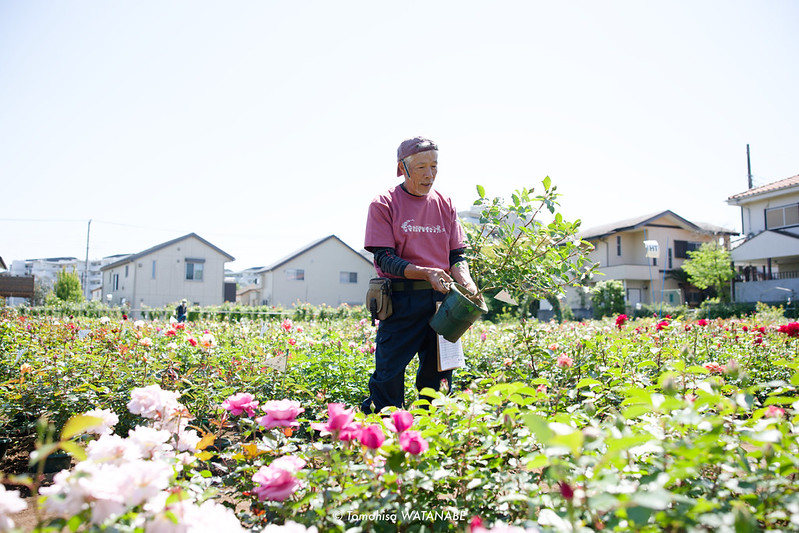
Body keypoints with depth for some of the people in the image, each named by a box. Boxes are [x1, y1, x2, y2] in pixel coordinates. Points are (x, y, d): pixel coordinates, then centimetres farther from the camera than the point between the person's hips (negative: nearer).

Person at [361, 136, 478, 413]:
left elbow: (457, 255, 11)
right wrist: (425, 272, -22)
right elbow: (384, 258, -8)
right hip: (400, 299, -4)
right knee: (389, 378, -2)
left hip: (442, 297, 4)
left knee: (439, 376, 10)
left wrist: (465, 280, -10)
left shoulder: (445, 204, 11)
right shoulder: (383, 204, -2)